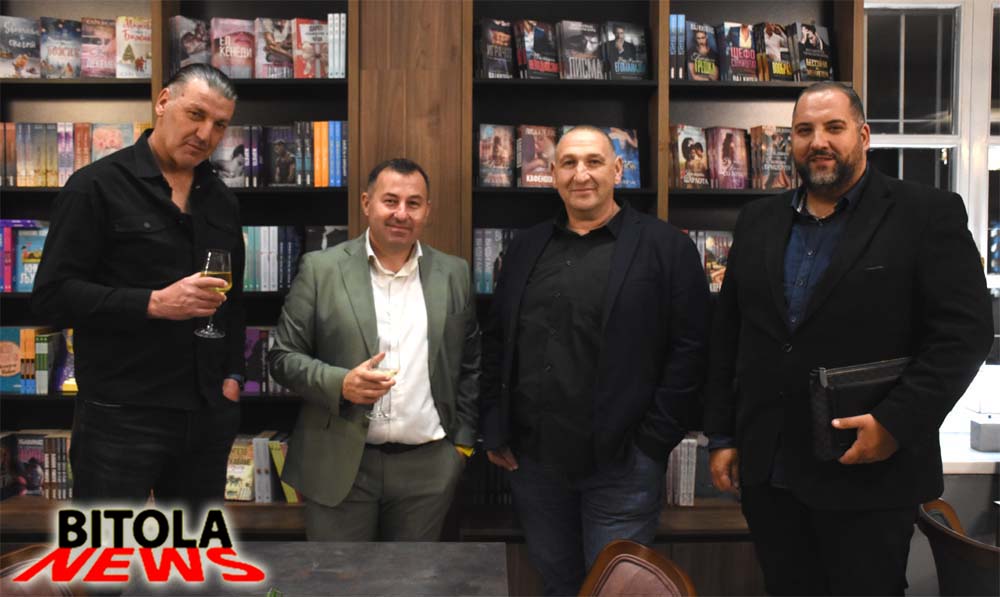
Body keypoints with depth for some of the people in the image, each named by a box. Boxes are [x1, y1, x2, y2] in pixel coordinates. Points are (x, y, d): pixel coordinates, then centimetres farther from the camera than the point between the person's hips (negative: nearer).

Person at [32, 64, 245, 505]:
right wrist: (154, 303, -22)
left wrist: (232, 375, 8)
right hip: (121, 415, -6)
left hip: (208, 413, 6)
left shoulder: (222, 201, 12)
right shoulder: (97, 187, -6)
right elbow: (53, 295, -11)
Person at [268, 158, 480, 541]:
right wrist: (340, 383, -18)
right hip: (340, 466, -2)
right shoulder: (321, 269, -2)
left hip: (427, 467, 2)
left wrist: (462, 441, 7)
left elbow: (470, 365, 11)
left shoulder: (454, 274, 5)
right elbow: (283, 356, -1)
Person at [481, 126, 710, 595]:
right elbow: (495, 343, 13)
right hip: (532, 459, 5)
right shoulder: (525, 248, 10)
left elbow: (689, 348, -7)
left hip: (621, 463, -4)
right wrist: (495, 431, 7)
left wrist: (653, 442, -10)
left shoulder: (665, 247, -4)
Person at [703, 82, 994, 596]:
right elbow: (727, 334, 10)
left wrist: (895, 423, -19)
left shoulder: (928, 215, -4)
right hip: (765, 471, 4)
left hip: (869, 476, -4)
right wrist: (722, 436, 7)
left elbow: (965, 331, -10)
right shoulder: (758, 221, 9)